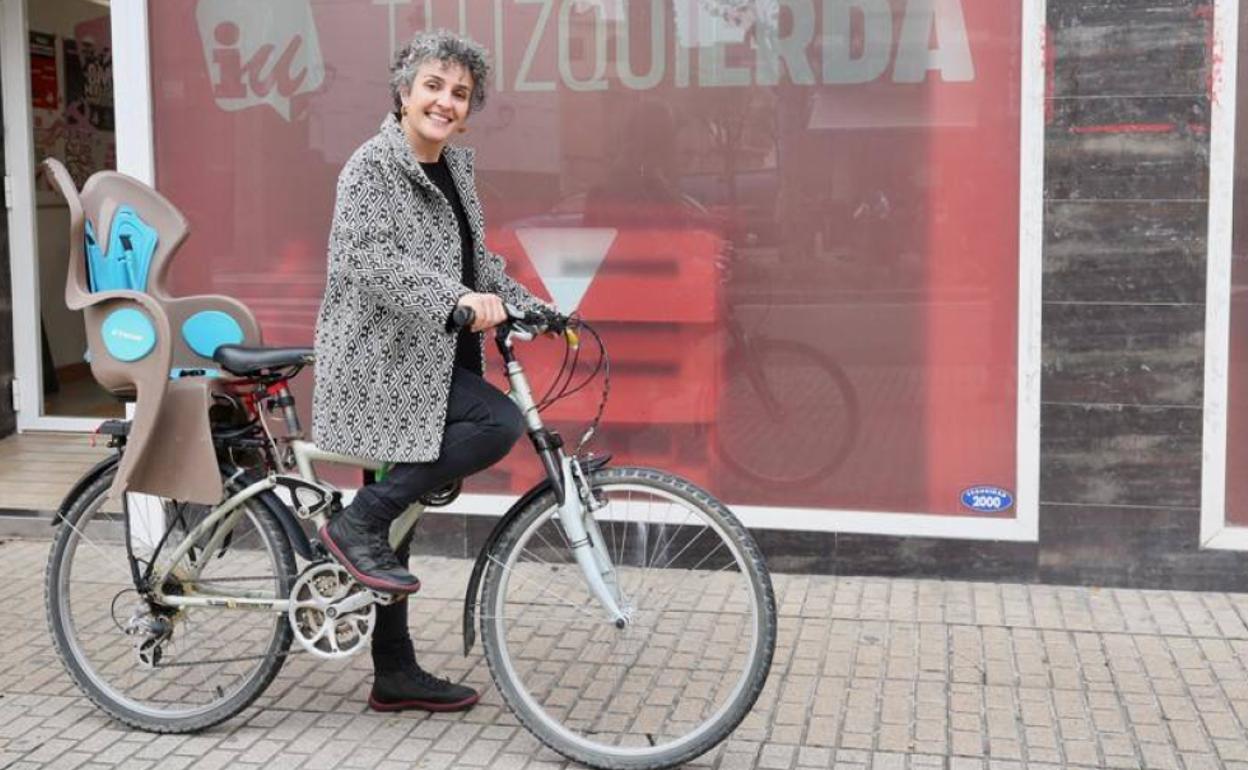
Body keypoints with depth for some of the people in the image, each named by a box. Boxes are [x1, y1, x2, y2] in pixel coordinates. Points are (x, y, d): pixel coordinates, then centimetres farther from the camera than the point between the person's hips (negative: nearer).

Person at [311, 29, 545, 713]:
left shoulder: (457, 167, 14)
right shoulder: (373, 165, -12)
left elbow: (476, 259, 22)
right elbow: (371, 261, -25)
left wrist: (529, 306, 9)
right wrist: (457, 298, -37)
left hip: (429, 362, 8)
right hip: (382, 358, -8)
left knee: (398, 504, 12)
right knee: (500, 423, -24)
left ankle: (394, 675, 22)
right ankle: (358, 523, -13)